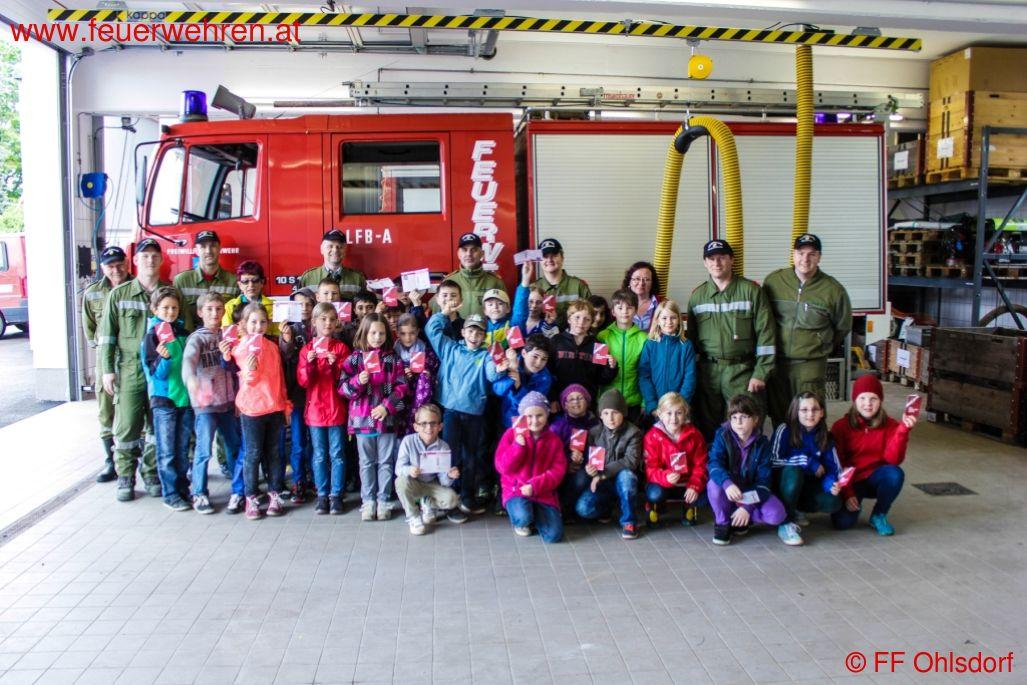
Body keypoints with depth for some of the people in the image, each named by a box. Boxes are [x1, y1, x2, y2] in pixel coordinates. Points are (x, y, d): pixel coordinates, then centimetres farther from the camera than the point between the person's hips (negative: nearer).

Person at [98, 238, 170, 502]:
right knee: (126, 428, -1)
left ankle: (152, 476, 19)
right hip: (129, 370, -1)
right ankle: (125, 479, 11)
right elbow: (107, 334, 3)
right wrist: (108, 370, -2)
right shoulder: (119, 294, 4)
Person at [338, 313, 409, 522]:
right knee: (367, 462, 10)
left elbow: (401, 387, -1)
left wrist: (387, 406, -12)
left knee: (385, 462, 8)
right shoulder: (355, 358, 0)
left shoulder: (393, 360, 1)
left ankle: (383, 501, 18)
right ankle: (368, 501, 19)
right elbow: (343, 387, -2)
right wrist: (358, 381, -21)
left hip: (387, 418, 0)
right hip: (362, 418, 0)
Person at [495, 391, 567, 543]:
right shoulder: (512, 434, -1)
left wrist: (535, 486, -18)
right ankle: (520, 521, 6)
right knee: (523, 517, -34)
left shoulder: (554, 440, 4)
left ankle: (536, 514, 18)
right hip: (515, 489, -2)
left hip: (543, 493, 2)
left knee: (554, 535, -15)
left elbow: (558, 471, -4)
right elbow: (502, 467, -7)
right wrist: (518, 445, -20)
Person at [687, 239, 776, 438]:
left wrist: (760, 374, -9)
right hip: (707, 371, 3)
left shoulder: (751, 290, -1)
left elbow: (765, 334, -4)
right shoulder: (697, 296, 11)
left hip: (741, 371, -3)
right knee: (707, 428, 7)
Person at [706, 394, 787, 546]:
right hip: (728, 493, -1)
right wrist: (727, 483, -48)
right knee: (714, 483, -35)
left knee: (777, 514, -24)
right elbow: (714, 464, -26)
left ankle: (740, 519, 2)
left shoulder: (762, 443, -9)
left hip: (751, 494, 1)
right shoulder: (722, 435, -12)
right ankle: (722, 522, -10)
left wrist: (747, 507, -25)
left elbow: (764, 479, -13)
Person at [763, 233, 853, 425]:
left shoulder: (833, 290, -5)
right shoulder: (773, 281, -1)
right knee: (778, 416, 11)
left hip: (811, 365, -2)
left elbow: (843, 327, 12)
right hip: (776, 361, 2)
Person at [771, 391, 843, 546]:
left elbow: (832, 468, -6)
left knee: (833, 503, -23)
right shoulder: (785, 430, -13)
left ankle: (792, 510, 4)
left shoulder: (825, 437, 0)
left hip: (806, 487, 4)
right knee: (793, 471, -37)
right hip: (784, 484, -4)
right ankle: (785, 523, -23)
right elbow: (773, 460, -22)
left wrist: (832, 484, -30)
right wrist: (808, 461, -24)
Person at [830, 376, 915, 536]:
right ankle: (855, 503, 14)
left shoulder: (889, 425, -6)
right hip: (851, 481, -2)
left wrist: (903, 430, -31)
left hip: (875, 479, 2)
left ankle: (878, 516, -6)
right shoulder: (841, 426, -9)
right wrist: (847, 494, -17)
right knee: (843, 522, -24)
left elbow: (893, 459, -20)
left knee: (895, 474, -33)